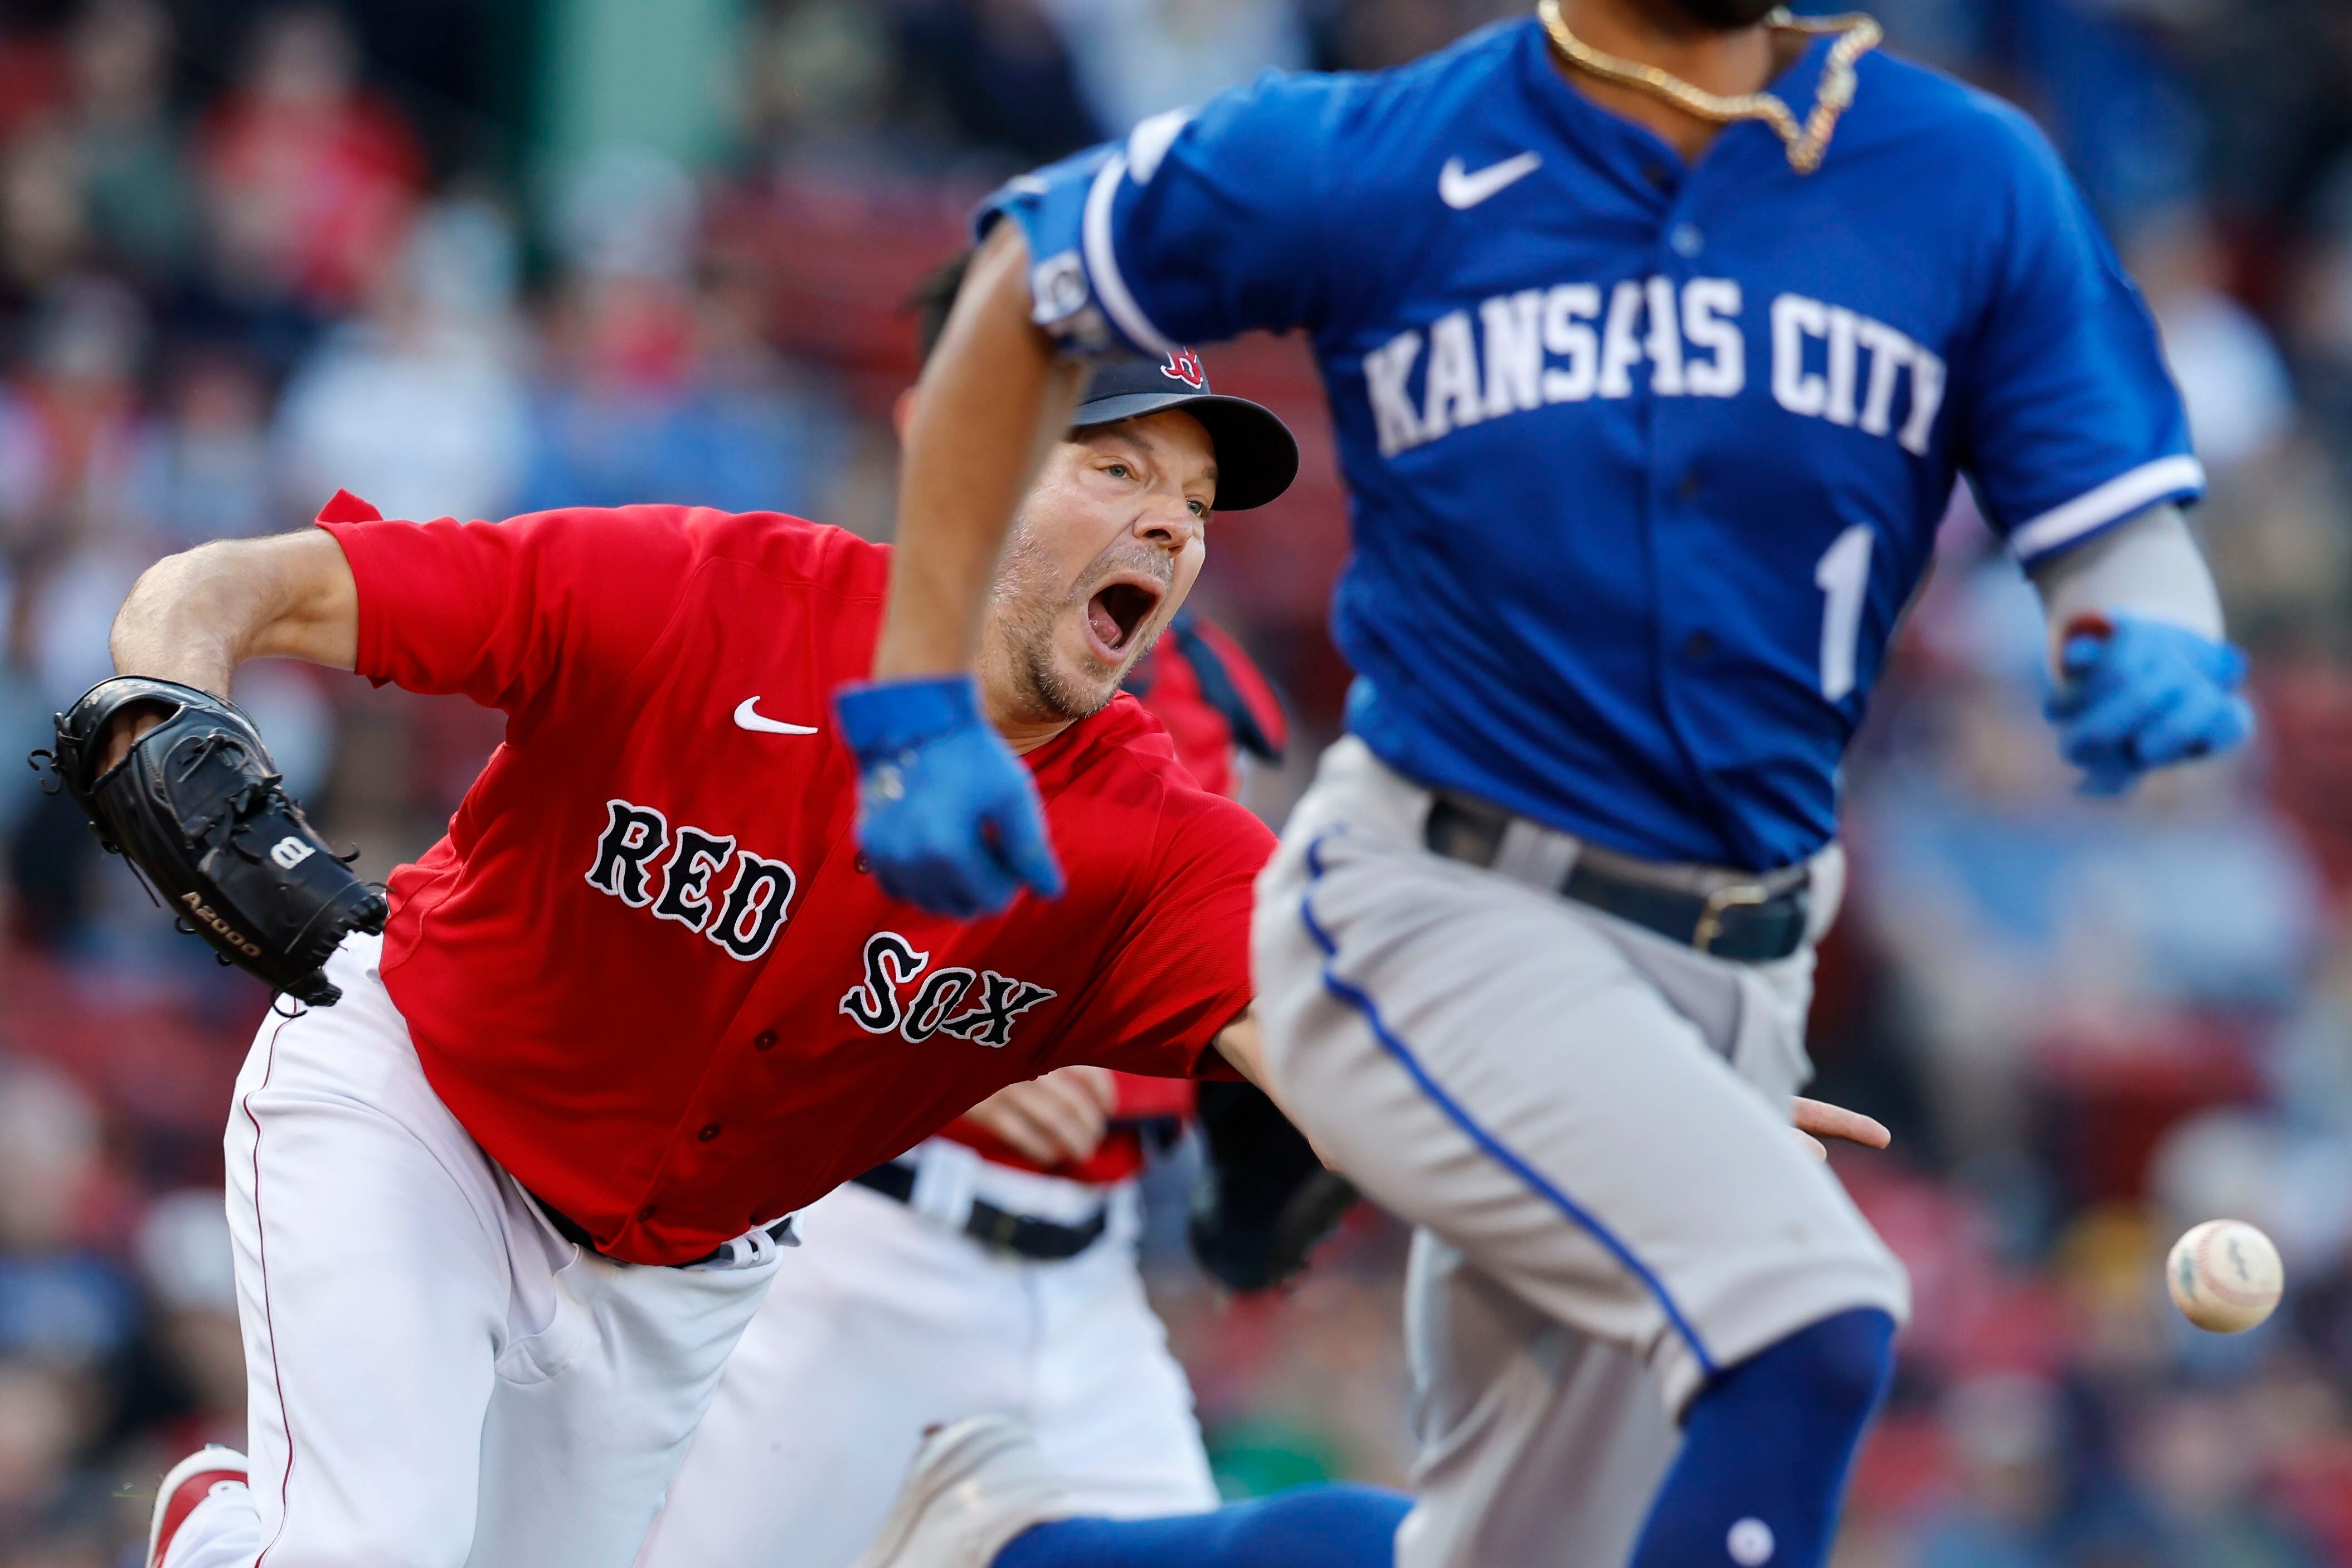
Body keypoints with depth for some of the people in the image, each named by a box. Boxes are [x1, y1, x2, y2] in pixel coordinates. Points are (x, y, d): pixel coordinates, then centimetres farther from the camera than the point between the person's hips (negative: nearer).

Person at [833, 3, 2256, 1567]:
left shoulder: (1975, 182, -1)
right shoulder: (1375, 163, -5)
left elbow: (2126, 547, -1)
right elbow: (1024, 289, 9)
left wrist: (2154, 656, -25)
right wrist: (919, 702, 3)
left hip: (1731, 982, 5)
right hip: (1430, 919, -5)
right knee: (1810, 1320, -27)